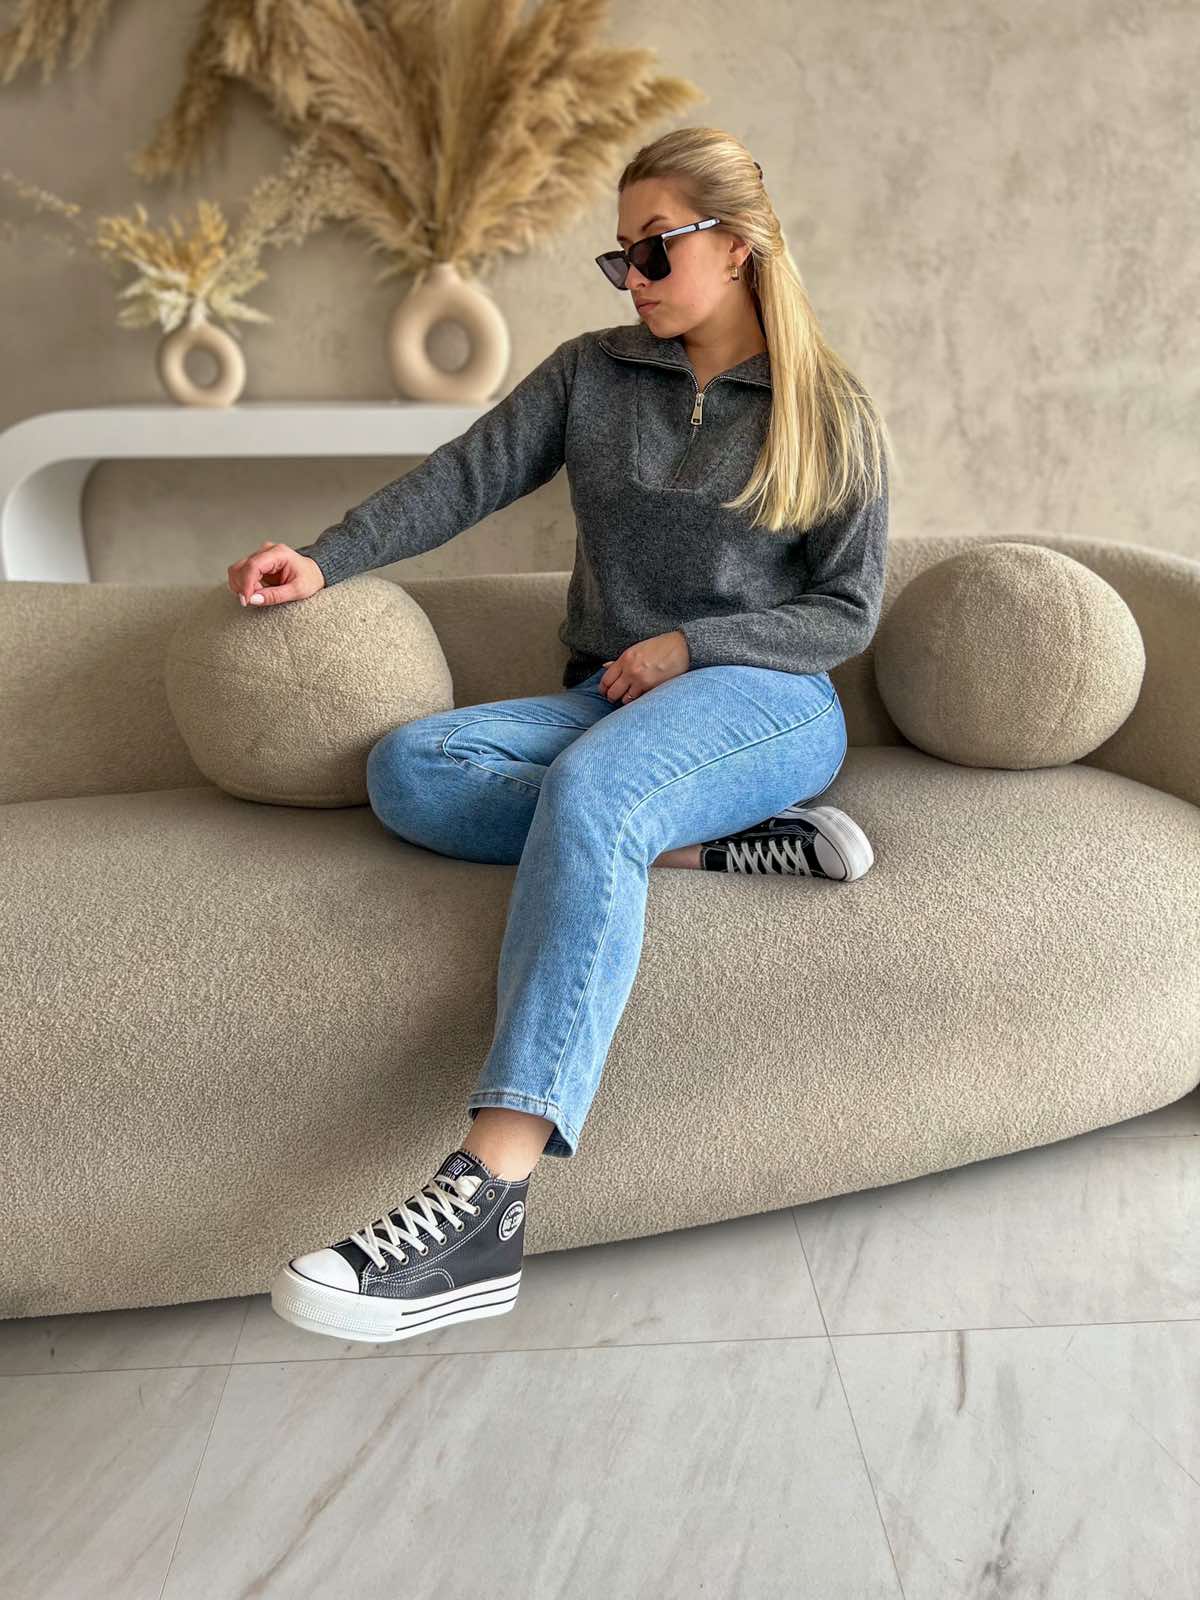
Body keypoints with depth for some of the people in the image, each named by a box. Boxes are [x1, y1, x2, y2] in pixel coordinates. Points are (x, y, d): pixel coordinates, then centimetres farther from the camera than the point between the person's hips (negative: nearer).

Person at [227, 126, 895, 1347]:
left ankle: (486, 1200, -48)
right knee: (407, 769, -22)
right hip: (611, 704, 5)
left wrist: (691, 645, -10)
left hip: (764, 701, -4)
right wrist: (327, 560, -9)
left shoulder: (830, 412, 6)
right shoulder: (594, 372, 13)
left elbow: (846, 613, 3)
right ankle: (719, 843, -25)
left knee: (590, 789, -38)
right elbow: (466, 474, 5)